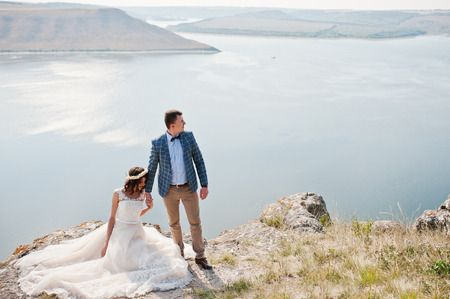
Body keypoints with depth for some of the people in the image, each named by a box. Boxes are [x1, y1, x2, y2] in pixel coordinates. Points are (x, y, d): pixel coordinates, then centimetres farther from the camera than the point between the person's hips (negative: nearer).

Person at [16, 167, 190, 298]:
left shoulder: (142, 195, 4)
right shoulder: (118, 194, -9)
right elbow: (112, 217, -5)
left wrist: (149, 208, -2)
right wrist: (106, 241, -8)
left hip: (137, 232, 5)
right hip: (120, 232, -5)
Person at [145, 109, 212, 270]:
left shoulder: (189, 136, -6)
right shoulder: (157, 144, -11)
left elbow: (199, 160, -1)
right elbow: (152, 168, 0)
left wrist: (204, 185, -5)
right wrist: (147, 191, 1)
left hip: (189, 188, 1)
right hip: (169, 190, -1)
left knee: (195, 223, 7)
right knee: (174, 223, 15)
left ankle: (200, 256, 23)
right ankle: (179, 252, 38)